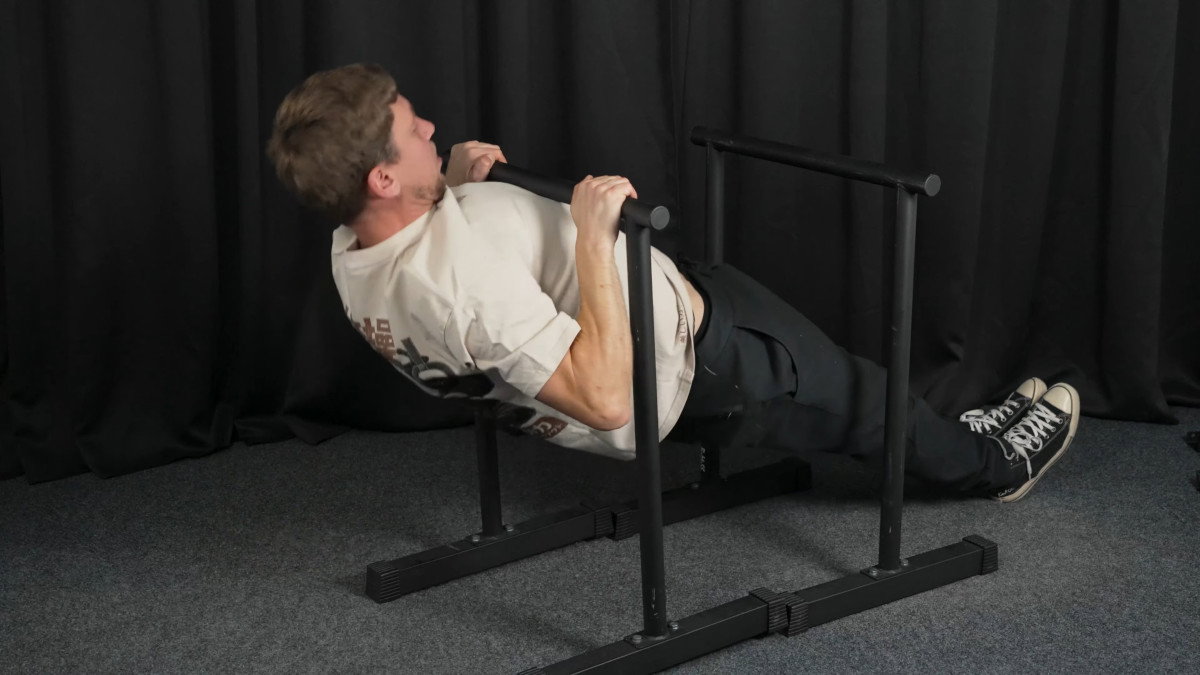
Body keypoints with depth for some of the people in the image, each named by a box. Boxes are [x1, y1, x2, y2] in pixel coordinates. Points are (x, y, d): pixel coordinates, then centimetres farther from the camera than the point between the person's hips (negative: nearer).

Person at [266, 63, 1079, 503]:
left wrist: (454, 190, 1)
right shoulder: (465, 284, -42)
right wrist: (594, 234, -42)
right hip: (685, 362, -9)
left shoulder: (357, 256, -11)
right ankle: (988, 463, 46)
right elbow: (606, 400, -42)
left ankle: (936, 437, 55)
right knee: (853, 392, 18)